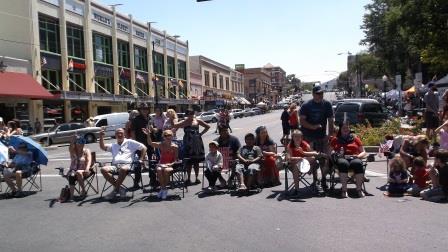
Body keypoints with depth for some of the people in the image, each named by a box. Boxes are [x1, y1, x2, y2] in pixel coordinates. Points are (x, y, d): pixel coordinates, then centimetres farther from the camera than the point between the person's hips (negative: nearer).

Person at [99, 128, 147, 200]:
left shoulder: (129, 142, 18)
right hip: (115, 166, 4)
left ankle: (115, 189, -22)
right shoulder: (113, 145, 31)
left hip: (127, 165, -4)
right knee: (103, 169, -26)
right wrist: (101, 137, 2)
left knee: (123, 169, -40)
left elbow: (144, 147, 13)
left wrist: (141, 159, 2)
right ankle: (119, 188, -19)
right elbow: (102, 147, 15)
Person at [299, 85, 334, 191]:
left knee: (324, 158, 0)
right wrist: (312, 127, -20)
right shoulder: (306, 105, -4)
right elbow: (302, 121, -7)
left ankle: (323, 179, 13)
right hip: (309, 136, -1)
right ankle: (315, 180, 18)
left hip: (322, 136, 2)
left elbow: (331, 120, 4)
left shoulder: (327, 104, 2)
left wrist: (331, 134, -2)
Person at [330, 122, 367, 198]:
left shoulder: (355, 138, 22)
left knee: (358, 163, -36)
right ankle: (344, 189, -40)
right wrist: (334, 153, -7)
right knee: (343, 163, -39)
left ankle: (359, 189, -35)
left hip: (354, 158, 1)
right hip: (341, 158, -1)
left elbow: (363, 152, 20)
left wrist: (358, 156, -2)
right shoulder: (335, 139, 21)